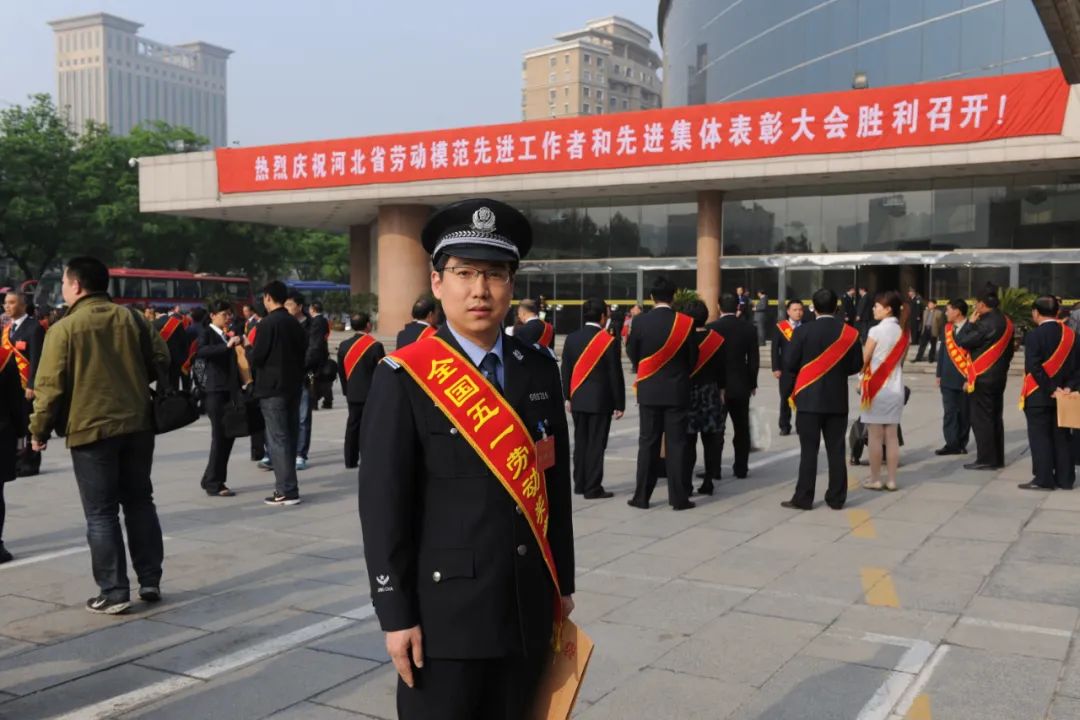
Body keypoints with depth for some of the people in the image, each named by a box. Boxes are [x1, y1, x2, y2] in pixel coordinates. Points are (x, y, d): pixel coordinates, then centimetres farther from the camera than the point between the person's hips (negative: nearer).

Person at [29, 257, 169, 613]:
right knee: (139, 503, 15)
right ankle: (150, 582, 19)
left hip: (90, 428, -4)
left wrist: (40, 429, 2)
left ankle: (114, 592, 4)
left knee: (101, 514, 3)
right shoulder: (131, 318, 5)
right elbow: (160, 362, 9)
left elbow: (50, 385, -9)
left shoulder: (64, 328, -7)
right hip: (138, 424, 5)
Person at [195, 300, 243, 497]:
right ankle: (214, 484, 0)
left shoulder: (228, 335, 17)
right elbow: (200, 352, -26)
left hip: (231, 391, 7)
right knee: (220, 437, -7)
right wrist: (227, 345, -34)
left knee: (228, 436, 9)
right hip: (215, 392, -7)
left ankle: (211, 479, 20)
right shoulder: (207, 333, -5)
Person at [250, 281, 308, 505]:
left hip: (272, 388, -7)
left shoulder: (267, 323, -12)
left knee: (278, 438, -5)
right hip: (293, 386, 7)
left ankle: (287, 491, -6)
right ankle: (287, 486, 20)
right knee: (290, 436, 13)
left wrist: (248, 350, 7)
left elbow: (256, 358, -13)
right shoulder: (295, 324, 9)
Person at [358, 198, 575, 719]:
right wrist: (396, 615, -12)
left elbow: (556, 483, 9)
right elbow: (382, 505, -11)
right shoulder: (404, 378, -9)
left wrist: (562, 584, 11)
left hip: (528, 608, 4)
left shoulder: (540, 370, 4)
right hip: (444, 609, -4)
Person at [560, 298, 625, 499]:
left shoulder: (571, 339, 2)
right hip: (600, 401, -5)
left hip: (578, 400, 5)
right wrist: (619, 404, -2)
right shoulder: (609, 341, -11)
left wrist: (568, 397, 16)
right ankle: (593, 488, 1)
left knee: (580, 442, 14)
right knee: (596, 444, 0)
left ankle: (580, 484, 21)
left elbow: (566, 370, 7)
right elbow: (615, 375, -9)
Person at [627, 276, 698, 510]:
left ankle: (642, 496, 10)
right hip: (677, 391, -1)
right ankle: (678, 498, 5)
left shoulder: (640, 321, -7)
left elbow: (632, 353, 4)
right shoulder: (686, 322, -8)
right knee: (676, 443, 4)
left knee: (648, 443, 7)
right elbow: (693, 358, 1)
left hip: (649, 391, 1)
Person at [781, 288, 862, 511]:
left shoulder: (803, 331, -10)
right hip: (838, 400, 3)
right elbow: (856, 365, 2)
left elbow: (789, 364, -8)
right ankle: (836, 498, 12)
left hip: (809, 399, -3)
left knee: (809, 450, 1)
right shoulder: (850, 332, -1)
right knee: (836, 450, 8)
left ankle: (803, 498, 3)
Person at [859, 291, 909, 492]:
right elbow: (901, 361, 11)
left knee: (875, 436, 0)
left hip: (876, 386, -6)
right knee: (892, 435, 8)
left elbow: (864, 360, -8)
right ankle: (891, 479, 9)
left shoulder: (877, 330, -12)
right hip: (896, 387, 6)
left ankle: (875, 479, 4)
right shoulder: (904, 332, 6)